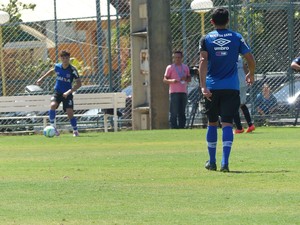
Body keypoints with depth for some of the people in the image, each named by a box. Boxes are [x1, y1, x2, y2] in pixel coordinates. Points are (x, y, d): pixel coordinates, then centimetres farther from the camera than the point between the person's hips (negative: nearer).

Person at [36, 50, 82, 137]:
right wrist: (41, 78, 23)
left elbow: (79, 84, -15)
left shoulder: (72, 70, -14)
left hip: (67, 94, -2)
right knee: (52, 105, -27)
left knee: (70, 113, -13)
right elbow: (52, 71, 23)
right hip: (57, 92, 2)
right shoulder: (57, 66, -2)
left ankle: (75, 131, 10)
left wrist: (69, 92, -25)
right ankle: (52, 127, -16)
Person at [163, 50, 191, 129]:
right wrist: (171, 80, -20)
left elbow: (189, 78, 22)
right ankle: (174, 128, -10)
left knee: (182, 113, 7)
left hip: (183, 92, 5)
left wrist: (186, 79, -2)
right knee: (174, 113, -10)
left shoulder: (186, 67, 16)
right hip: (174, 93, -5)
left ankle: (182, 127, 10)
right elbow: (164, 80, 0)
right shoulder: (170, 68, 2)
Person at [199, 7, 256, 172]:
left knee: (212, 123, 15)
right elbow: (250, 59, 2)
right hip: (231, 88, -1)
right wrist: (251, 75, 23)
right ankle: (225, 162, -19)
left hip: (212, 88, 1)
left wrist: (203, 86, -17)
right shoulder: (236, 38, 3)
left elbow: (203, 62, -11)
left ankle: (212, 161, 22)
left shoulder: (206, 39, 2)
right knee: (227, 123, -4)